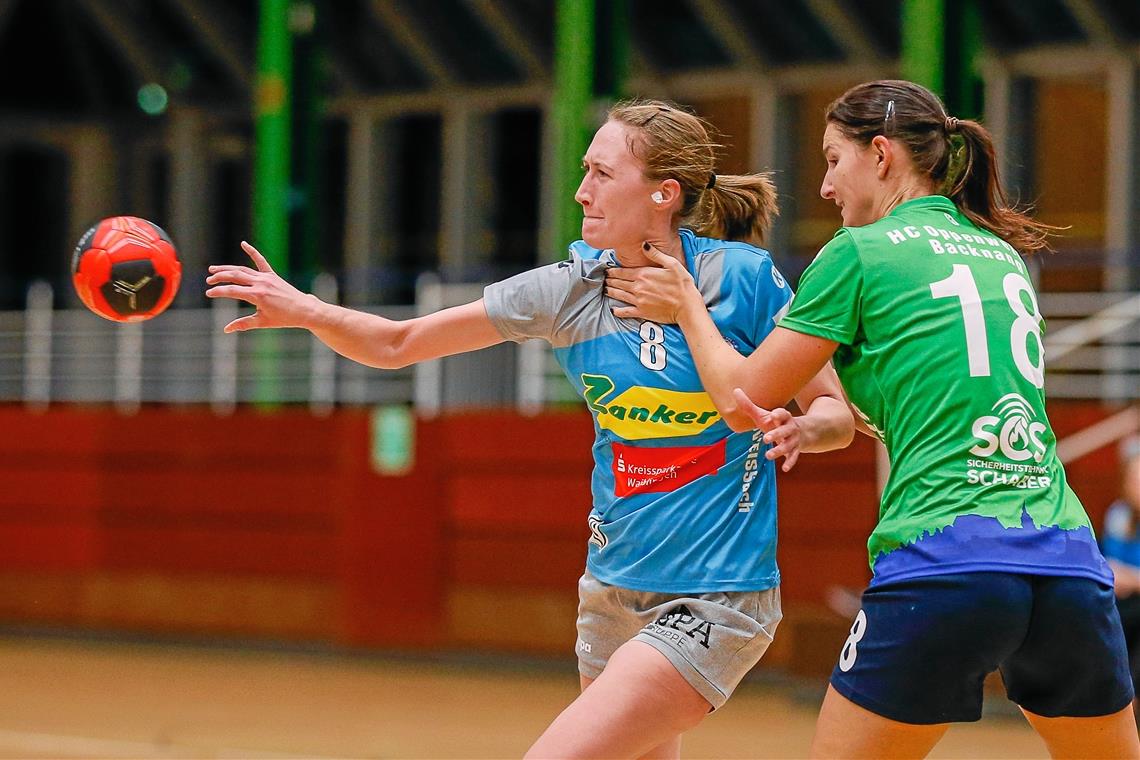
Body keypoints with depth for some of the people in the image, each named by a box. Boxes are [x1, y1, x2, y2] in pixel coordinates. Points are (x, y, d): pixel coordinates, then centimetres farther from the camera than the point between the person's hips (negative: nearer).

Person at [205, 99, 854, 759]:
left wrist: (800, 429, -25)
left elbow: (835, 412, -3)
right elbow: (397, 344, 4)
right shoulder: (570, 290, 0)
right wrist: (309, 312, -13)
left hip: (713, 603, -6)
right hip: (613, 592, 6)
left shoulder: (744, 278, -11)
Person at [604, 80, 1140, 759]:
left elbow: (743, 398, 11)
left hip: (944, 568, -5)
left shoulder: (859, 253, 4)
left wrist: (687, 307, 26)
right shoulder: (1004, 255, 22)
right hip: (1069, 564, 5)